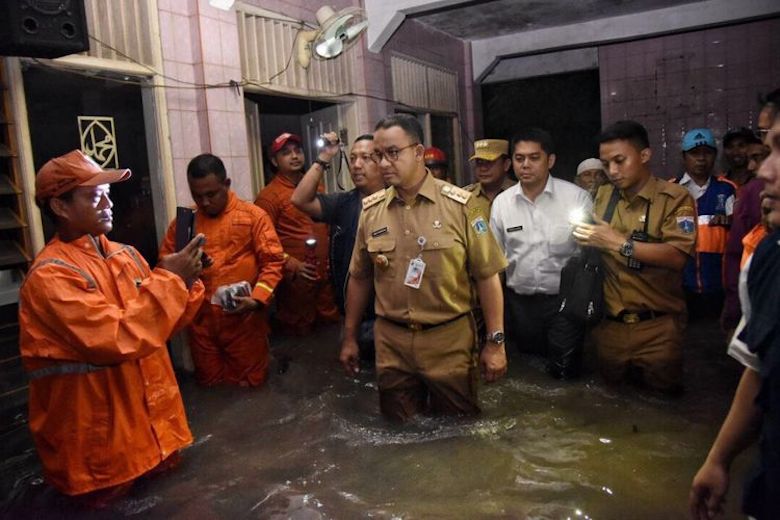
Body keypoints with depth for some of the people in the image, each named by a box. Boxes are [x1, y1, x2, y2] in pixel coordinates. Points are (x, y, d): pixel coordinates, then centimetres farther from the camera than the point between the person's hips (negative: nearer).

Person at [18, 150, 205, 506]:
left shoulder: (123, 255, 2)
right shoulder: (50, 276, -23)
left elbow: (159, 320, 6)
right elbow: (117, 337, -32)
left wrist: (185, 283, -13)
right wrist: (168, 278, -27)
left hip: (149, 409, 7)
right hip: (98, 428, -7)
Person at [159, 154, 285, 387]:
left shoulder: (253, 215, -3)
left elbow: (273, 260, -6)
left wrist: (257, 299, -19)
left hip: (243, 319, -3)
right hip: (201, 320, 3)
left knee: (248, 385, 11)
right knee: (208, 385, 18)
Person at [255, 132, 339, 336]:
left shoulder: (316, 188, 14)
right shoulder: (268, 196, -7)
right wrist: (291, 265, -17)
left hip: (325, 276, 6)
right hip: (295, 279, -5)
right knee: (298, 334, 7)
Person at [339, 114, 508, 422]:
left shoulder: (459, 205, -8)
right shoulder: (371, 210, 2)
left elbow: (486, 275, -6)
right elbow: (360, 278, 10)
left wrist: (495, 342, -7)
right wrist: (349, 337, 12)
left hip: (450, 340, -2)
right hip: (391, 342, 3)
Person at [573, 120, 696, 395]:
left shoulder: (675, 198, -7)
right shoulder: (602, 195, 9)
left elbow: (676, 257, -19)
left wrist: (619, 243, -23)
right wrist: (585, 239, -4)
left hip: (657, 327, -4)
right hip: (609, 324, 4)